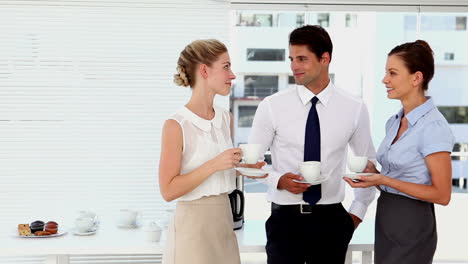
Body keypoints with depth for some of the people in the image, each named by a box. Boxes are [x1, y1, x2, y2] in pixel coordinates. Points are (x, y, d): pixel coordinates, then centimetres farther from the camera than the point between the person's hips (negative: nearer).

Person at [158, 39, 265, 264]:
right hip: (193, 225, -7)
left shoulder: (226, 119, 6)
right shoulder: (176, 125, -14)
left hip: (224, 219, 7)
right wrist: (214, 165, -22)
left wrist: (243, 168, 0)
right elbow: (168, 190, -16)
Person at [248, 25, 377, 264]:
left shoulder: (355, 108, -1)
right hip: (285, 218, -1)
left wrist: (358, 211, 8)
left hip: (331, 219, 1)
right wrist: (278, 180, -16)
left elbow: (368, 164, 12)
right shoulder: (272, 106, -5)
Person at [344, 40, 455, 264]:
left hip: (411, 226, -8)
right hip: (385, 220, 8)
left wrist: (384, 180, -21)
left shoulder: (433, 127, -17)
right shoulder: (394, 122, 8)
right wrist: (372, 175, -1)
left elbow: (442, 194, -17)